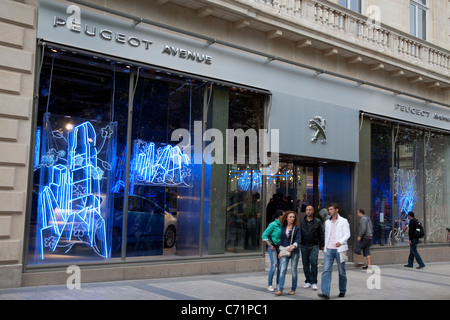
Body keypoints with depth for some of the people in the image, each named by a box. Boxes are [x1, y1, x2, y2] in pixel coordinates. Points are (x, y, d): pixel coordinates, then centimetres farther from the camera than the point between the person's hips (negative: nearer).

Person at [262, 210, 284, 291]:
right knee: (274, 265, -11)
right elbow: (264, 235, -11)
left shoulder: (281, 225, 9)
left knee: (280, 266, 7)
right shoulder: (273, 224, -11)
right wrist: (270, 245, -13)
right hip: (273, 248, -7)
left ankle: (278, 284, 20)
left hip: (280, 247, 7)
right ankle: (269, 285, 1)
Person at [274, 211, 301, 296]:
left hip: (294, 251, -2)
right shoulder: (283, 227, 10)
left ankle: (293, 289, 16)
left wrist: (293, 246, -28)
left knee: (294, 270, 4)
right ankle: (280, 290, -10)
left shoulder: (297, 228, 0)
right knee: (283, 269, -8)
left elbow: (298, 239, -9)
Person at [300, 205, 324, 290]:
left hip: (314, 246, -2)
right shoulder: (301, 222, 7)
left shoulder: (318, 222, 3)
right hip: (304, 246, 3)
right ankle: (308, 281, 18)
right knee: (305, 264, 7)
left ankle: (314, 282, -2)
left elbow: (321, 234, 5)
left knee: (314, 263, -10)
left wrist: (322, 245, 1)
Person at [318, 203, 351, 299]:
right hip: (329, 249, 3)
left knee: (341, 272, 7)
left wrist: (341, 242, -25)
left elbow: (347, 234, -8)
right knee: (326, 270, -9)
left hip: (339, 249, -3)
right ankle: (325, 293, -14)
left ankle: (342, 291, 25)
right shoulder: (327, 222, 14)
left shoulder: (343, 221, -1)